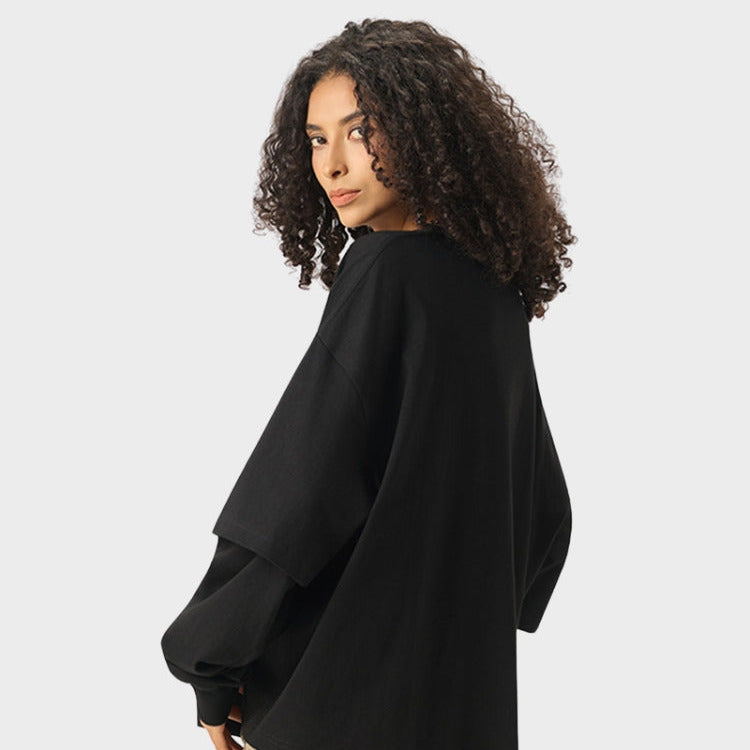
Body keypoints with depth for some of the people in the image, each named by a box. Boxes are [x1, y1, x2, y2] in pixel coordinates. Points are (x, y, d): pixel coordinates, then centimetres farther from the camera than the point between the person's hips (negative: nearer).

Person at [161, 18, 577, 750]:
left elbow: (298, 490, -22)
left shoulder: (386, 271, -18)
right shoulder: (495, 284, 5)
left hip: (360, 681, -8)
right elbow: (542, 507, 12)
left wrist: (211, 667, -12)